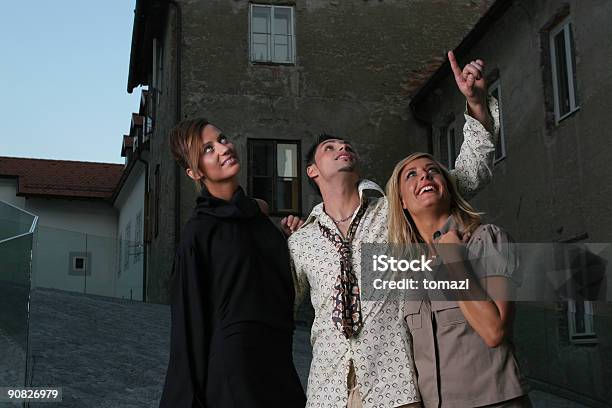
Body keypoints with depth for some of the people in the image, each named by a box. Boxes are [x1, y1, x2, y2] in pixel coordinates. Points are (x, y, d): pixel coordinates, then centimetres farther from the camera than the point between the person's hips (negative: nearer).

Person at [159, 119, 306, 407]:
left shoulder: (257, 214, 9)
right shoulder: (199, 231, -9)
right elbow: (191, 319, -10)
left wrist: (295, 238, 7)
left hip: (277, 359, 6)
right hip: (234, 361, -6)